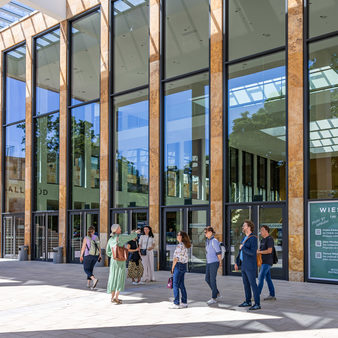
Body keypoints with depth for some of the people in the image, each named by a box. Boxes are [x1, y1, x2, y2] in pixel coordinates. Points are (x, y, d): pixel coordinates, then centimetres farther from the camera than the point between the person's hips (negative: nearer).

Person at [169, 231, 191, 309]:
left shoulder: (180, 245, -16)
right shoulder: (185, 245, 12)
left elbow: (176, 258, -17)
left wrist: (172, 268, -7)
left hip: (179, 265, -9)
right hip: (184, 266, 9)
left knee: (175, 285, -3)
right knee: (181, 285, 13)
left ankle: (176, 303, -1)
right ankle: (184, 302, 16)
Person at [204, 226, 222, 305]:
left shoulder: (214, 241, -15)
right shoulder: (207, 241, 12)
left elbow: (219, 252, -14)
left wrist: (220, 261, -4)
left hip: (214, 263, -9)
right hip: (209, 263, 9)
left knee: (212, 280, -4)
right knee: (207, 279, 11)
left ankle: (214, 298, 5)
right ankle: (217, 293, 25)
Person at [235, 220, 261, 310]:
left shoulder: (253, 238, -16)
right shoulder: (245, 238, 13)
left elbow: (253, 253, -25)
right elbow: (241, 251, 19)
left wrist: (242, 247, -15)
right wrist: (237, 262, 18)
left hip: (250, 265, -9)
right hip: (244, 264, 9)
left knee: (252, 284, -6)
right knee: (246, 283, 14)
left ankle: (257, 304, 0)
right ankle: (248, 301, 24)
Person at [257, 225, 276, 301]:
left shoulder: (269, 239, -13)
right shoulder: (263, 240, 16)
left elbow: (269, 251, -23)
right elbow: (261, 250, 22)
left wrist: (259, 252, -21)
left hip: (267, 262, -9)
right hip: (263, 262, 9)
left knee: (261, 278, -12)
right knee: (268, 278, 10)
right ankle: (272, 295, 14)